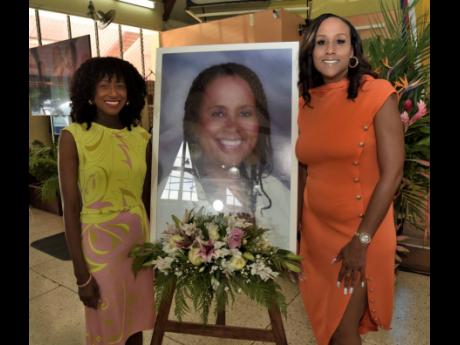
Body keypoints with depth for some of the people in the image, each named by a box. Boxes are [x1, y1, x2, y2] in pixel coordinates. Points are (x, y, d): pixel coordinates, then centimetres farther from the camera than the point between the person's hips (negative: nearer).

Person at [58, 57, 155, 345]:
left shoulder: (143, 138, 0)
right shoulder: (74, 136, -10)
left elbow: (148, 199, 7)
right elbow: (71, 208, -10)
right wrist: (81, 274, -10)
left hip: (139, 238, 3)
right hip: (98, 241, -3)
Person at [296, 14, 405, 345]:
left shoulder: (377, 93, -11)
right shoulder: (306, 102, 4)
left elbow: (392, 173, -15)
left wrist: (362, 240, -16)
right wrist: (298, 229, 9)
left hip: (360, 231, -4)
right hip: (315, 230, 5)